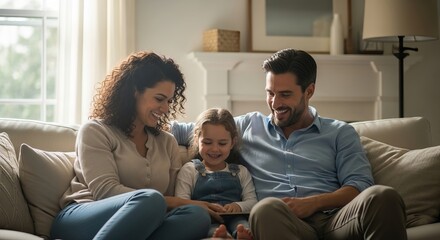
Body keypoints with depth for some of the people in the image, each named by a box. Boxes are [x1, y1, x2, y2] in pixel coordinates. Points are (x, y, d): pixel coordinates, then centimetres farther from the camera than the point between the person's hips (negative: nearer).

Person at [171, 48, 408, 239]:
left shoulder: (340, 133, 22)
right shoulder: (247, 126, 26)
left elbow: (360, 186, 8)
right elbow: (185, 130, 29)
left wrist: (314, 202, -9)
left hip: (333, 220, 1)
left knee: (383, 197, -34)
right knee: (267, 208, -40)